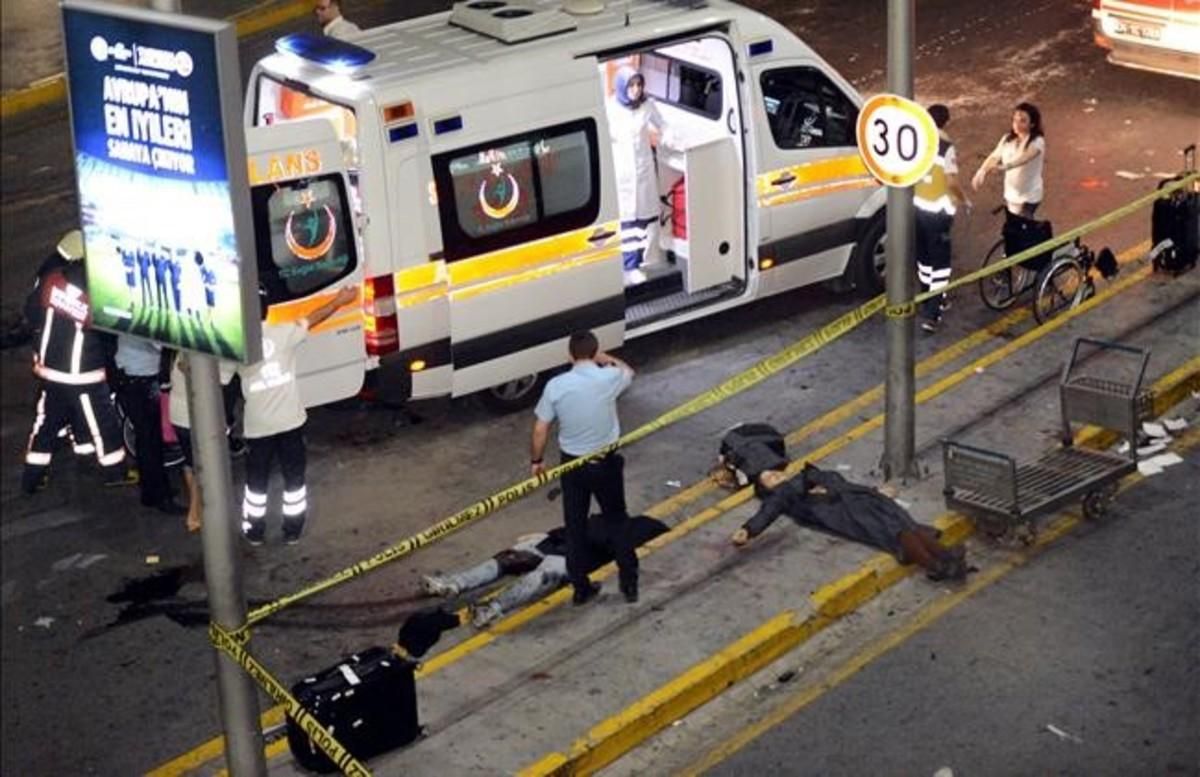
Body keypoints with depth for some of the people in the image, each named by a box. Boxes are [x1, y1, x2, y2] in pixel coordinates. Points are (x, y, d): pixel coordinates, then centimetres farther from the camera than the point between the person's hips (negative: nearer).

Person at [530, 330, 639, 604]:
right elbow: (628, 372, 12)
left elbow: (540, 430, -7)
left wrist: (536, 461, 7)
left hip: (572, 464, 0)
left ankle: (581, 588, 21)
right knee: (617, 521, 18)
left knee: (575, 526, 14)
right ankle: (629, 583, 23)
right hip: (606, 462, 0)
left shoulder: (556, 385, -13)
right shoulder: (609, 378, -15)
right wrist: (605, 359, 22)